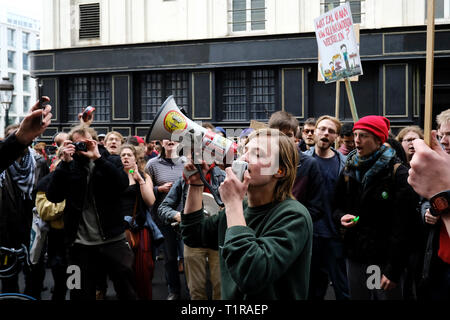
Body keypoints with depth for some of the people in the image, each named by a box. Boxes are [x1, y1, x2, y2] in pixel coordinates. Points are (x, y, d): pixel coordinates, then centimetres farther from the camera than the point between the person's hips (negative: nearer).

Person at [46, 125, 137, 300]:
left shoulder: (108, 162, 7)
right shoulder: (68, 167, 8)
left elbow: (123, 184, -14)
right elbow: (53, 196, -7)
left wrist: (97, 157, -18)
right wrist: (65, 162, -14)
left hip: (112, 238, -1)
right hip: (79, 242, 1)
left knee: (127, 291, -2)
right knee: (82, 293, 11)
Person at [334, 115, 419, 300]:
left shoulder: (398, 173, -10)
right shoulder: (349, 169, 8)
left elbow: (401, 226, -15)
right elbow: (337, 205, 18)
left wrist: (393, 269, -19)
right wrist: (341, 217, -6)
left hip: (384, 258, -5)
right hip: (355, 256, 5)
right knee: (357, 297, 13)